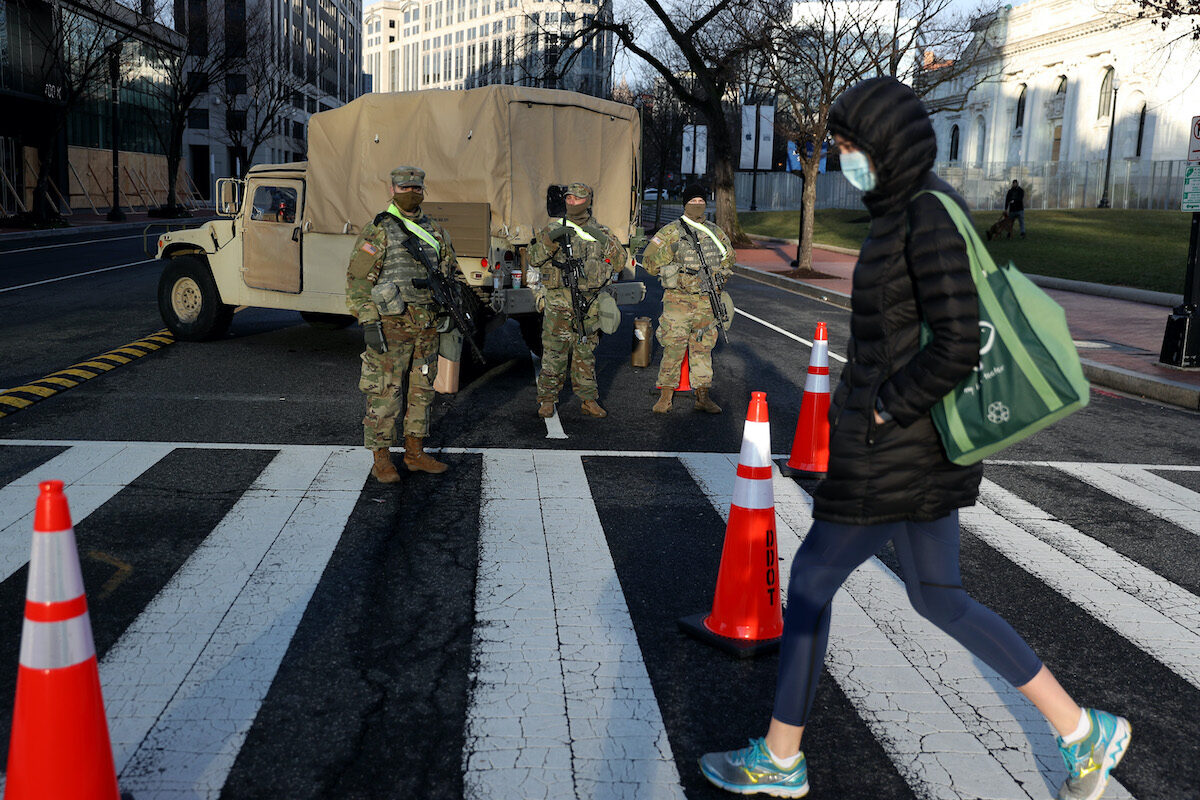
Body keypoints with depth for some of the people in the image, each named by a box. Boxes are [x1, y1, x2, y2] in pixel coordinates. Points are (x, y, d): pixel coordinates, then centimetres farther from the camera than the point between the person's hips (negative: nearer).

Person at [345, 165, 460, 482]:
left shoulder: (435, 231, 13)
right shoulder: (377, 232, -5)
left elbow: (451, 272, 23)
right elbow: (357, 280, -8)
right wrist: (368, 322, -14)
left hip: (427, 328, 6)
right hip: (391, 325, -6)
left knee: (422, 390, 12)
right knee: (385, 393, -3)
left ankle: (415, 452, 24)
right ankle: (382, 459, 7)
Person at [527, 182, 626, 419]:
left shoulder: (601, 232, 10)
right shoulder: (553, 229, 6)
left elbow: (619, 264, 6)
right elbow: (534, 259, -1)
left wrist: (605, 241, -8)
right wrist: (549, 240, -16)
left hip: (589, 303, 2)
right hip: (558, 301, -2)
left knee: (586, 353, 9)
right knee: (554, 352, -1)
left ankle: (589, 400, 16)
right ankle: (547, 399, 8)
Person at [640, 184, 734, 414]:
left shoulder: (715, 232, 11)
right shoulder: (671, 232, -2)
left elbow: (730, 257, 25)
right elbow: (650, 261, -3)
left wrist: (720, 276, 9)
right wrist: (677, 271, -4)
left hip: (707, 300, 4)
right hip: (678, 298, -4)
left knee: (703, 347, 8)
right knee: (674, 347, -5)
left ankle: (703, 397, 15)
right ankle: (665, 397, 4)